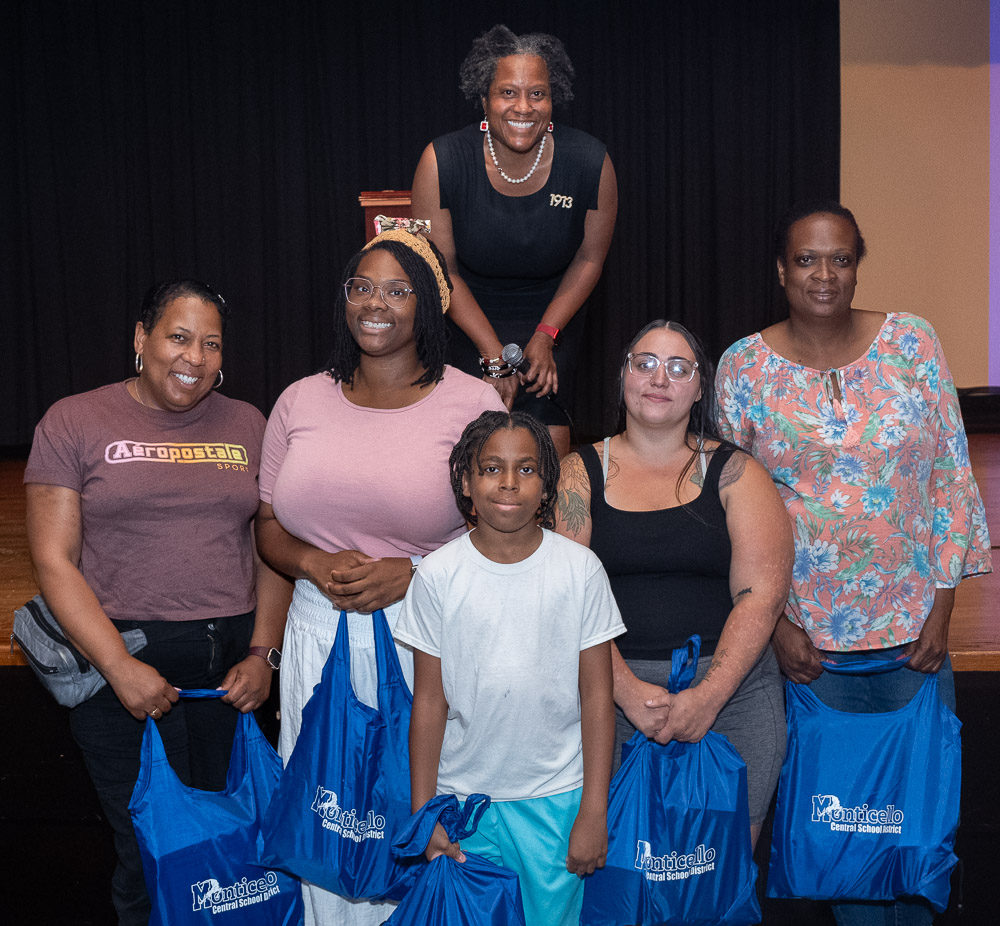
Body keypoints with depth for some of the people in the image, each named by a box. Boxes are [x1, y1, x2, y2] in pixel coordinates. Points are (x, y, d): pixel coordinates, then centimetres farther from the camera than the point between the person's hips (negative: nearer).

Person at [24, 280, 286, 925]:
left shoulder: (247, 425, 9)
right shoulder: (74, 422, 1)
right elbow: (54, 561, -5)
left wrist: (264, 654, -3)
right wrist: (120, 666, -14)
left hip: (232, 659, 2)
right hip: (120, 659, -2)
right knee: (146, 842, 5)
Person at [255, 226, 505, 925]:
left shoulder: (472, 403, -2)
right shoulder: (300, 402, 9)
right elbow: (269, 526, 13)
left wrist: (412, 574, -16)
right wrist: (317, 566, -9)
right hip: (322, 636, 3)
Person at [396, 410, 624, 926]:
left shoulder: (580, 569, -5)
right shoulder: (438, 575, -4)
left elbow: (596, 697, -3)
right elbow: (429, 702, 0)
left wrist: (594, 812, -4)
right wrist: (423, 813, 0)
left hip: (556, 798, 0)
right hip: (461, 797, 1)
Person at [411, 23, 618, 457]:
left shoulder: (590, 162, -15)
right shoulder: (442, 161, -18)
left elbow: (590, 257, -1)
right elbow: (441, 267, -10)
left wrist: (546, 336, -8)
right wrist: (492, 352, -13)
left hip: (554, 314, 1)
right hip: (469, 317, -1)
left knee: (547, 433, -13)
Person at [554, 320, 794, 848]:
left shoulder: (734, 473, 7)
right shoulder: (580, 473, 7)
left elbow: (761, 592, -1)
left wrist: (708, 696, -12)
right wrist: (629, 691, -13)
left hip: (729, 683, 0)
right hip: (607, 682, 0)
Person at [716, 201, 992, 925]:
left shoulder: (912, 342, -1)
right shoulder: (744, 367, -3)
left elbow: (951, 475, 1)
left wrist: (942, 605, -2)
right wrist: (772, 621, -5)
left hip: (912, 626, 1)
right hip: (808, 635, -1)